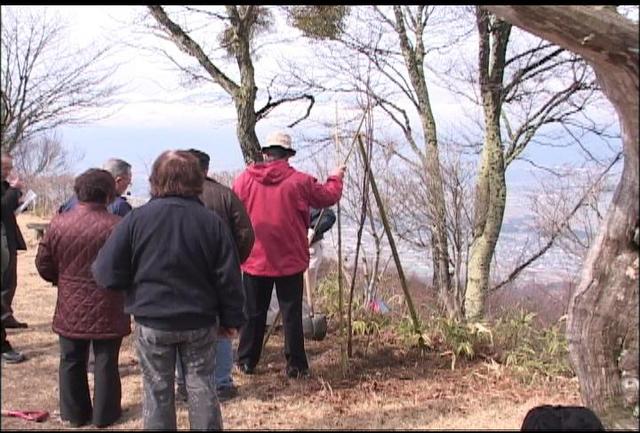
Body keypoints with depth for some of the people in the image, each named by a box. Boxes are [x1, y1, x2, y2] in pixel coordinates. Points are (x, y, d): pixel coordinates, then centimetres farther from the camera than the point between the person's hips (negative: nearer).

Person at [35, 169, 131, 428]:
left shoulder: (58, 223, -4)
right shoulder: (117, 226, -15)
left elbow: (43, 265, 3)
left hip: (70, 308, 3)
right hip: (106, 309, -3)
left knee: (71, 361, 16)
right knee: (106, 362, 9)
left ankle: (74, 413, 25)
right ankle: (104, 414, 18)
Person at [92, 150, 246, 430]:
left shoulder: (136, 219, -11)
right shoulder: (212, 221, -7)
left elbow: (108, 275, -10)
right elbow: (228, 277, -5)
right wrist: (231, 319, 6)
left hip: (152, 322, -1)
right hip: (200, 322, 1)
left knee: (157, 391, 12)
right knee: (201, 387, 13)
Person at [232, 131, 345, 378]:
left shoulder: (244, 179, -3)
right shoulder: (299, 181, -8)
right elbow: (329, 197, 6)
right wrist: (336, 177, 25)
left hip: (254, 260, 2)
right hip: (289, 261, -2)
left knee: (253, 313, 12)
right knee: (292, 314, 5)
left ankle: (246, 362, 21)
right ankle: (296, 366, 10)